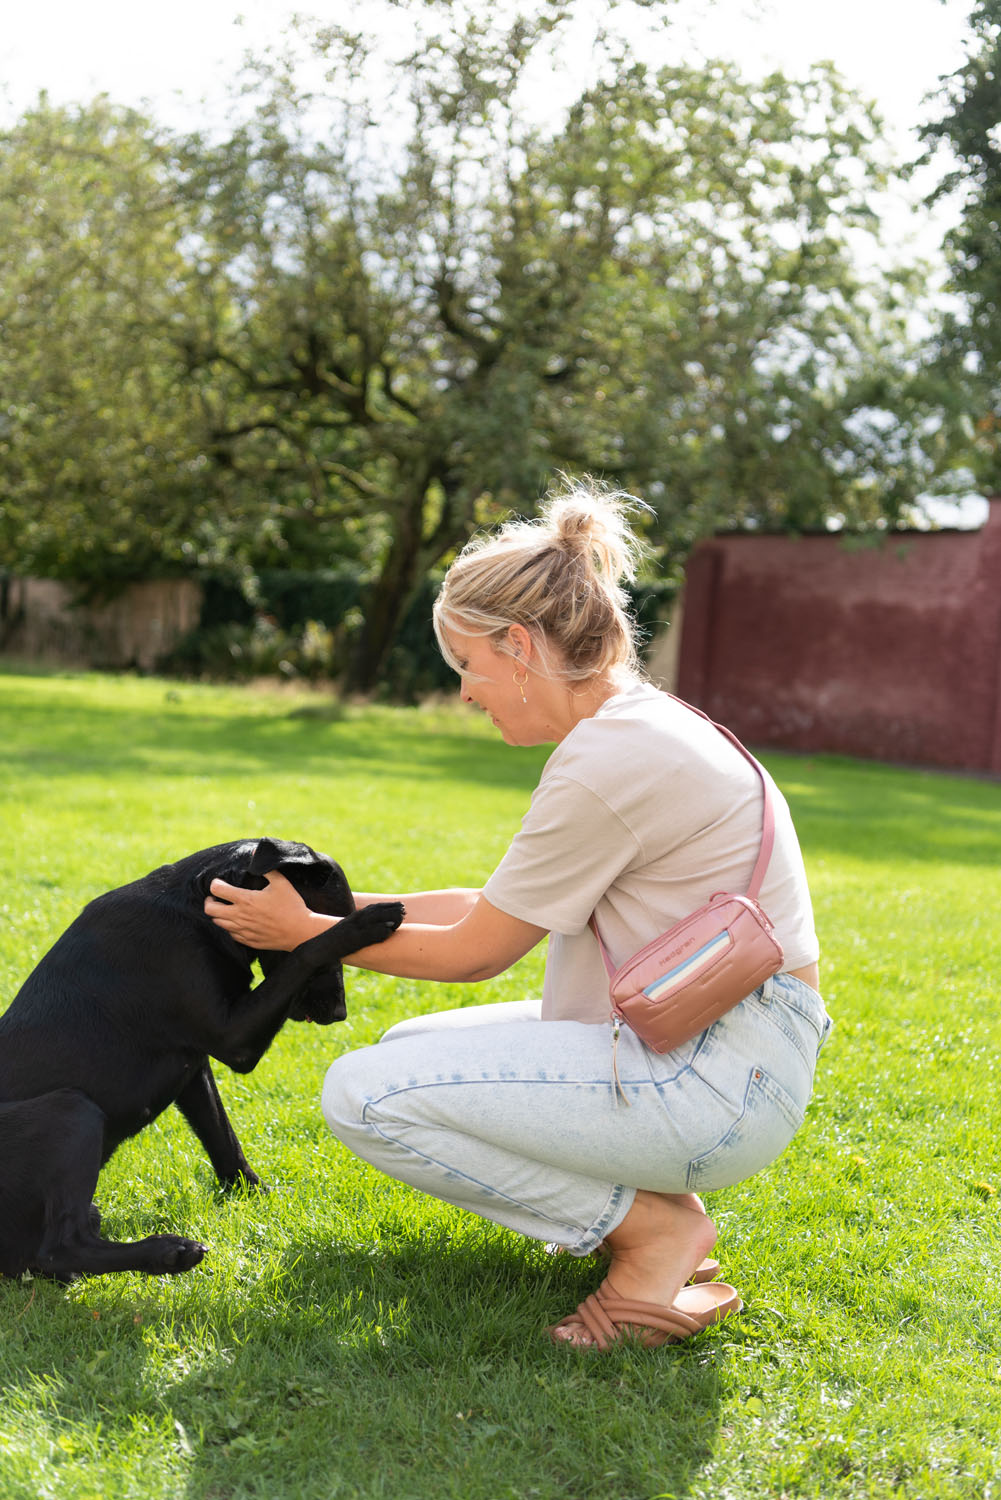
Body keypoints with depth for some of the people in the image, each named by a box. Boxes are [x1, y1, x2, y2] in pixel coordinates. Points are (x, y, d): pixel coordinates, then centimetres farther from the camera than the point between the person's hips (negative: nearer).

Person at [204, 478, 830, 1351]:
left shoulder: (608, 766, -20)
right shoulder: (633, 725, 10)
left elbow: (472, 952, -9)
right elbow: (495, 913, 16)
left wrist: (306, 933, 3)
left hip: (720, 1078, -10)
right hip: (691, 1041, 10)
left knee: (365, 1096, -14)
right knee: (410, 1048, 18)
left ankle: (652, 1227, -4)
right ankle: (644, 1194, 10)